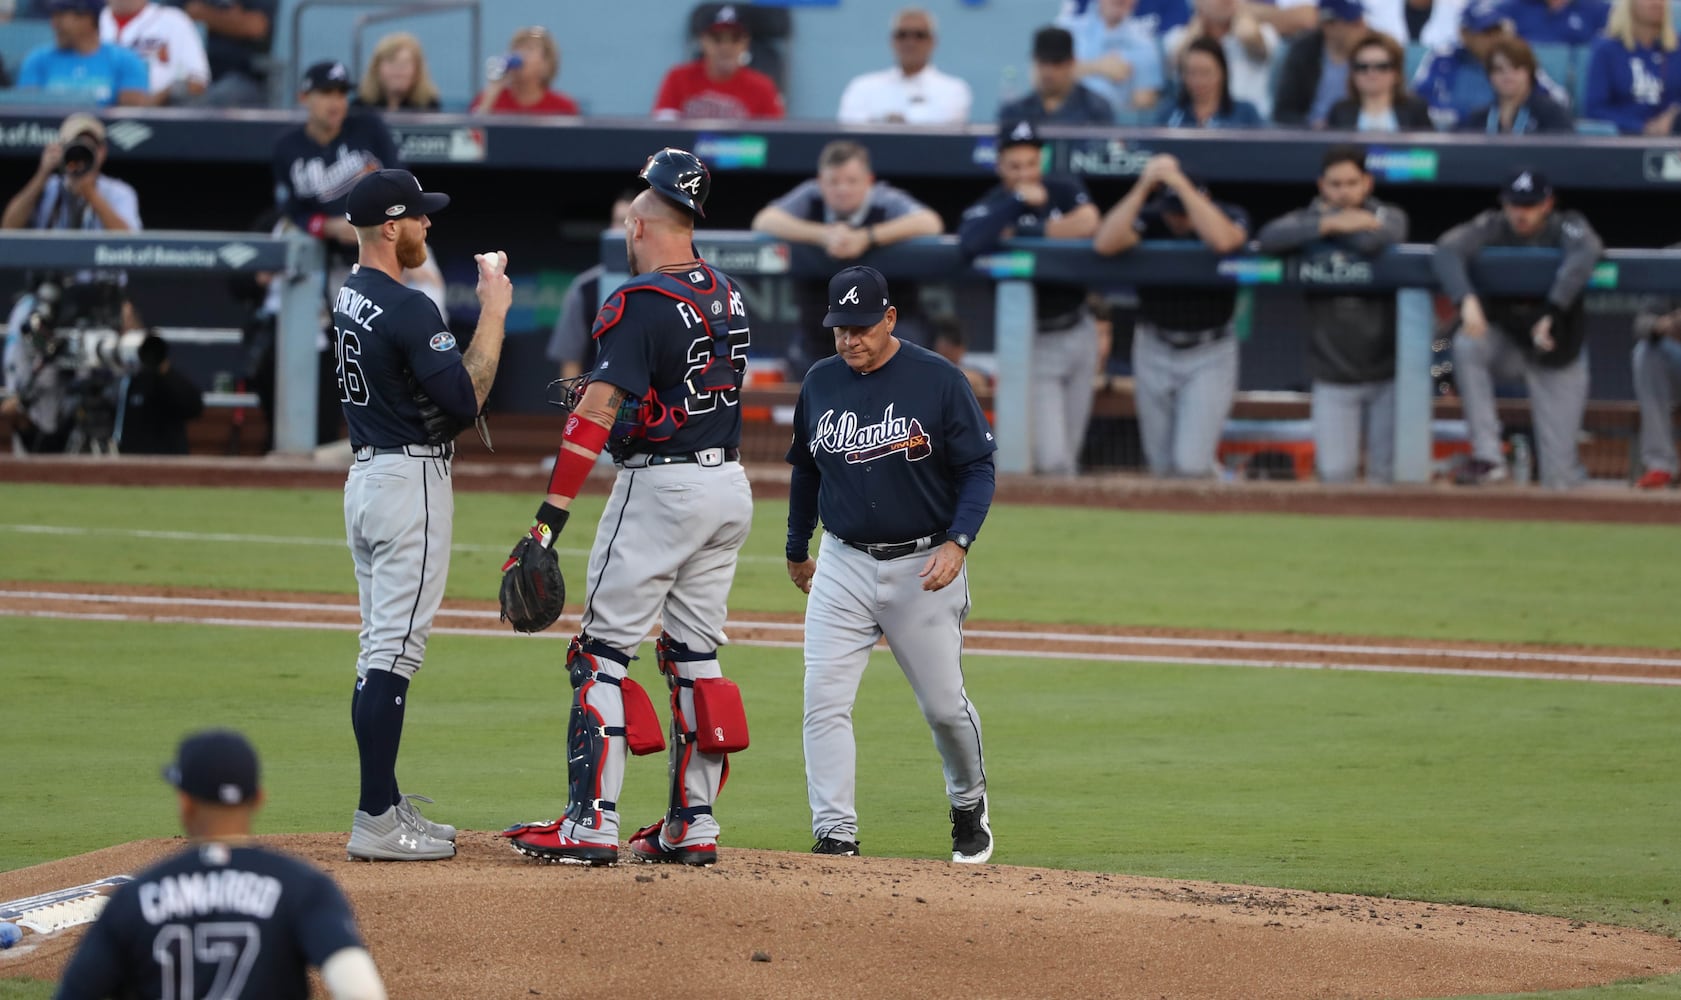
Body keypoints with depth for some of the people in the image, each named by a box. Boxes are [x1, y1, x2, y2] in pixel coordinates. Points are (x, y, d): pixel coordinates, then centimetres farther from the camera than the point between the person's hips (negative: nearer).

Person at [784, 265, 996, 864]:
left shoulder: (939, 381, -9)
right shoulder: (819, 384, 4)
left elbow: (978, 470, -6)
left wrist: (957, 542, -20)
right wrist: (797, 551, 26)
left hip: (923, 567, -3)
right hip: (843, 565, 3)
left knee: (944, 704, 4)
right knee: (824, 702, -10)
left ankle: (970, 806, 31)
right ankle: (836, 834, -7)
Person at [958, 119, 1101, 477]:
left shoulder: (1063, 189, 0)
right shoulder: (989, 209, -12)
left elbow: (1088, 223, -19)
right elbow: (969, 243, -33)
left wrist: (1024, 232, -16)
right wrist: (1018, 201, -31)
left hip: (1078, 334, 4)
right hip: (1032, 342, -4)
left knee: (1068, 457, 11)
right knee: (1051, 460, -13)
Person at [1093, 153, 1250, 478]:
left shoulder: (1230, 216, -11)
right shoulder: (1149, 217, -9)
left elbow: (1222, 241, -35)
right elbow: (1104, 244, -27)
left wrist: (1180, 184, -35)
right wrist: (1144, 186, -31)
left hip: (1209, 354, -3)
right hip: (1154, 351, 3)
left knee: (1191, 465, -14)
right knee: (1162, 467, 11)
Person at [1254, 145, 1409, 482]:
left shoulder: (1388, 217, 1)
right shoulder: (1307, 220, 3)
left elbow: (1375, 242, -22)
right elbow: (1267, 239, -18)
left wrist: (1332, 220, -7)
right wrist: (1330, 224, -19)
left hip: (1386, 374, 0)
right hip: (1333, 377, 0)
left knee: (1387, 474, 2)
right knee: (1334, 474, -4)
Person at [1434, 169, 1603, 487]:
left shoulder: (1565, 228, -11)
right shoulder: (1493, 228, -8)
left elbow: (1587, 252, -34)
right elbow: (1447, 249, -25)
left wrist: (1552, 313, -42)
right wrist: (1467, 300, -43)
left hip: (1557, 353, -1)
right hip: (1506, 341, 1)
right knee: (1466, 345, -35)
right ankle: (1488, 457, -30)